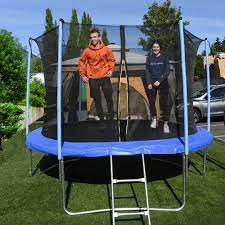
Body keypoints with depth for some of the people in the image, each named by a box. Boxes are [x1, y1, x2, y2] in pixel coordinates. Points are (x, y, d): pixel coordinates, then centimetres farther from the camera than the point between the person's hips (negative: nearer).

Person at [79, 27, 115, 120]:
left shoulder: (106, 49, -3)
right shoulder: (87, 51, -4)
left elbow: (111, 60, 10)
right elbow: (82, 62, 6)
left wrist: (111, 69, -4)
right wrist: (83, 75, 1)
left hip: (105, 77, 0)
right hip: (93, 79, 0)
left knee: (109, 98, 5)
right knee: (97, 100, 7)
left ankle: (111, 117, 19)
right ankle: (101, 118, 20)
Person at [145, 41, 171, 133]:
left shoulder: (164, 58, 2)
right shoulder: (149, 58, 7)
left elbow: (167, 71, -3)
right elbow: (147, 71, 7)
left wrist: (159, 81, -14)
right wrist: (149, 83, -5)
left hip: (163, 83, -2)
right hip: (152, 83, 2)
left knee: (163, 102, -6)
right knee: (151, 102, 4)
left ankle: (165, 124, 0)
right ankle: (154, 119, 27)